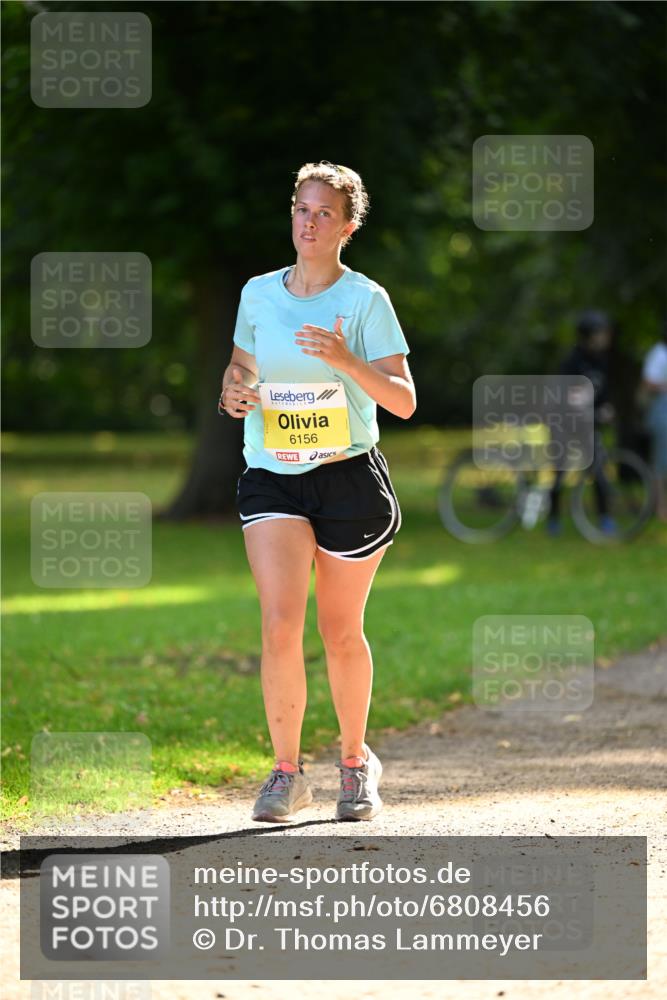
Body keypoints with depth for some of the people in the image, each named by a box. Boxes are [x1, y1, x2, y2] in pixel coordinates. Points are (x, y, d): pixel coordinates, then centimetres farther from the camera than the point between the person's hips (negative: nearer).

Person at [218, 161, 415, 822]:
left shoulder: (365, 300, -4)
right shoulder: (258, 294, 7)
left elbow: (403, 401, -9)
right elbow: (240, 363, 23)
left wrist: (344, 359, -24)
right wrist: (234, 392, 0)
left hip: (349, 477, -2)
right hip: (270, 477, 2)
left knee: (340, 632, 7)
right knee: (280, 625, -15)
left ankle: (355, 761, 29)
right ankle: (285, 771, -3)